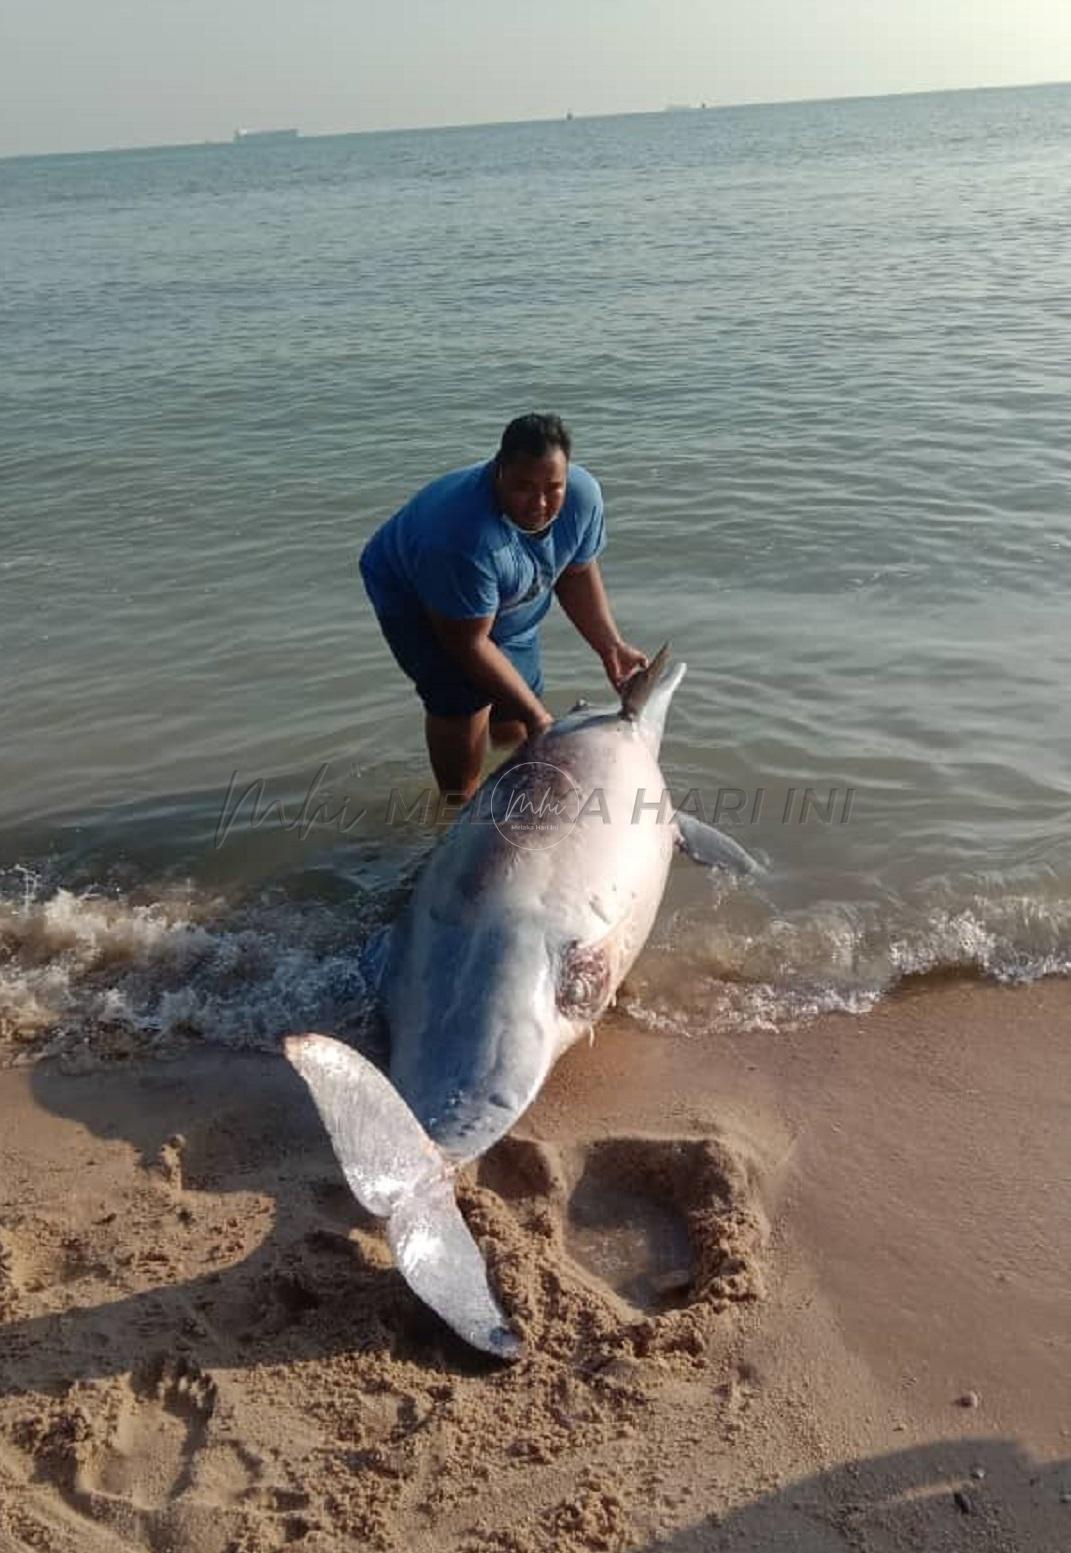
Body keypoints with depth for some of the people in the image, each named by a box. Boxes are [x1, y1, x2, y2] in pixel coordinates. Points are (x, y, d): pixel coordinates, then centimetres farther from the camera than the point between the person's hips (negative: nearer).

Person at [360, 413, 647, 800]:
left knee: (515, 726, 6)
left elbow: (577, 572, -6)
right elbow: (469, 643, -36)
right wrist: (536, 715, -33)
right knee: (462, 701, -22)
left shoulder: (582, 495, -26)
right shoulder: (465, 536, -45)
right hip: (415, 598, -5)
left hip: (509, 608, 6)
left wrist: (611, 646, -16)